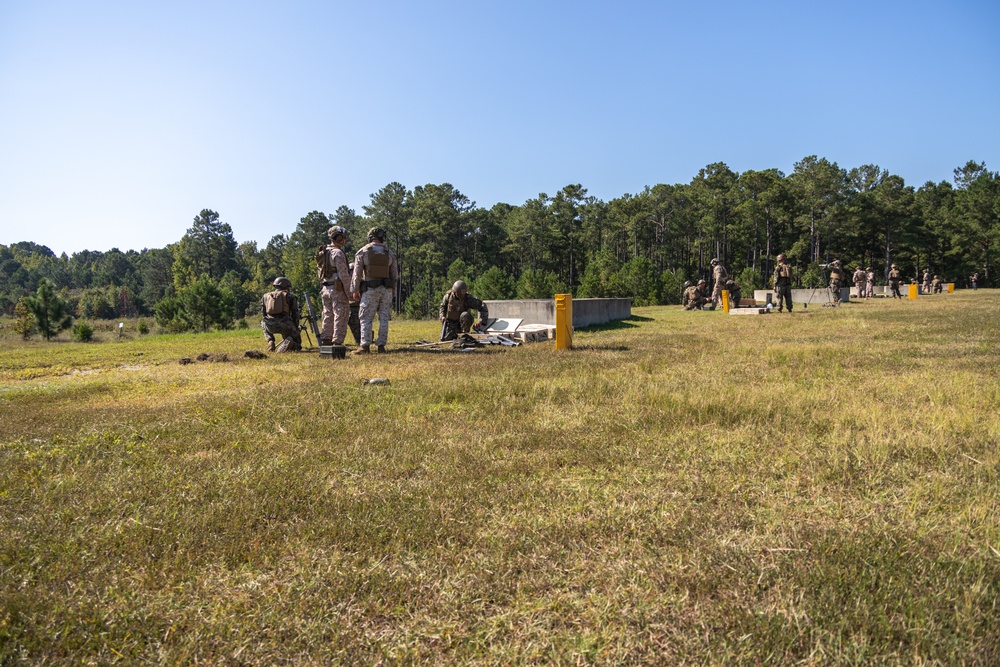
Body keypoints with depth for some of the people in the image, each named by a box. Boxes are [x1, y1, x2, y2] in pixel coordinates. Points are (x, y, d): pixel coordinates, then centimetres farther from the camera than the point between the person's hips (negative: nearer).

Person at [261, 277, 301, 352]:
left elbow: (263, 315, 26)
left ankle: (270, 342, 16)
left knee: (263, 323, 40)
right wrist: (295, 328, 21)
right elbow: (295, 313, 10)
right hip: (284, 324, -3)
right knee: (297, 343, 18)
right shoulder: (290, 296, 13)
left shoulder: (265, 296, 22)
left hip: (270, 326, 3)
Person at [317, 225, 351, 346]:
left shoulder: (323, 253, 14)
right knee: (340, 317, -4)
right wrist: (349, 292, -14)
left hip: (325, 289, 9)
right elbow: (343, 274, -18)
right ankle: (337, 342, -6)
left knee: (328, 316, 14)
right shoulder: (338, 253, -14)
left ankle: (326, 342, 18)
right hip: (338, 289, -9)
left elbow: (321, 271, 18)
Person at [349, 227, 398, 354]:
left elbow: (357, 273, -3)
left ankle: (365, 346, -3)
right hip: (386, 290, 2)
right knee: (384, 318, 6)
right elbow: (395, 274, 9)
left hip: (370, 290, -2)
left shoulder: (362, 252, -1)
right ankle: (381, 346, 6)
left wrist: (355, 290, 3)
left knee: (366, 319, 2)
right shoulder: (389, 253, 5)